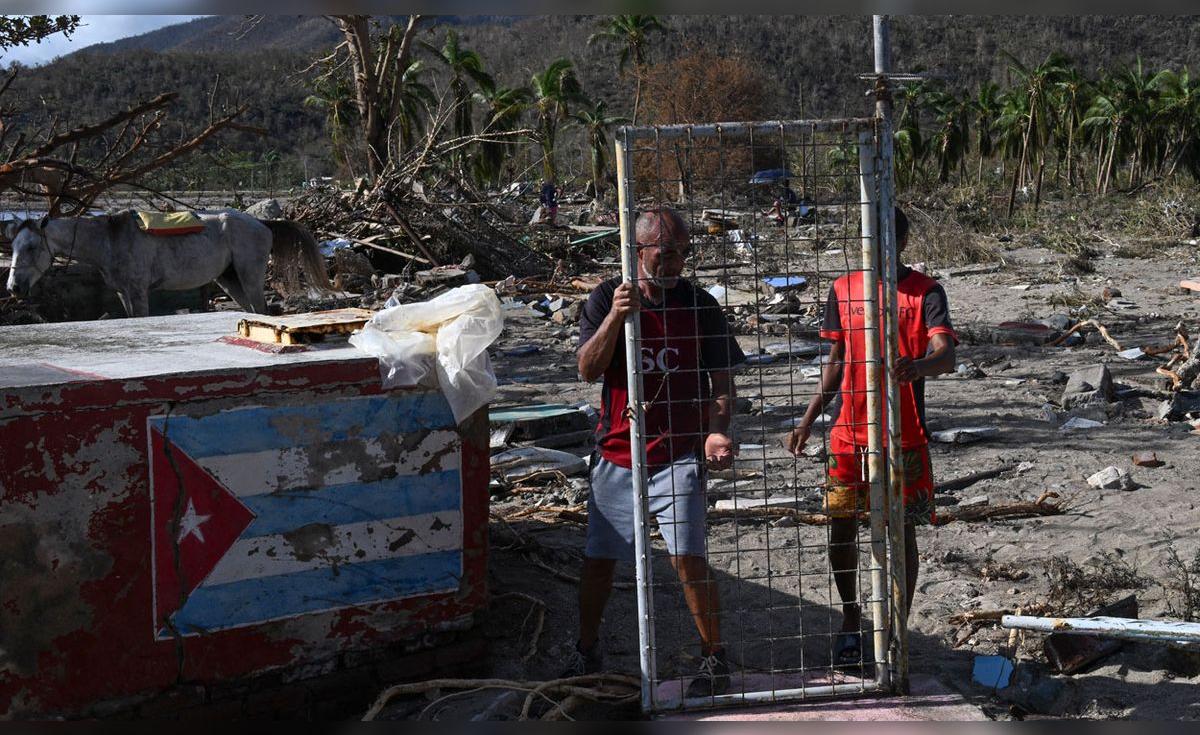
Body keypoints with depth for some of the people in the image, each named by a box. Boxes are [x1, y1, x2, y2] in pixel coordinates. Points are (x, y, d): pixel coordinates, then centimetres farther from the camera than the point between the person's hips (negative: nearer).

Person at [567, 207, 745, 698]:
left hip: (679, 455, -1)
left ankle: (714, 658, 6)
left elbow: (721, 379, 1)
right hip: (617, 453, 2)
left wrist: (718, 431, -16)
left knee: (689, 559, -10)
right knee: (599, 559, 9)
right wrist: (615, 317, -24)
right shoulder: (607, 298, -1)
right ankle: (586, 653, 29)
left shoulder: (699, 304, -1)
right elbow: (588, 370, -9)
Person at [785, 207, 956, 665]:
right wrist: (808, 421, 10)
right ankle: (851, 621, 29)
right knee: (840, 530, 7)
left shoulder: (924, 292, -5)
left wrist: (919, 366, -42)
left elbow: (946, 355, -19)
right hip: (848, 434, 3)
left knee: (902, 533, 4)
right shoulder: (843, 290, 7)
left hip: (903, 436, -3)